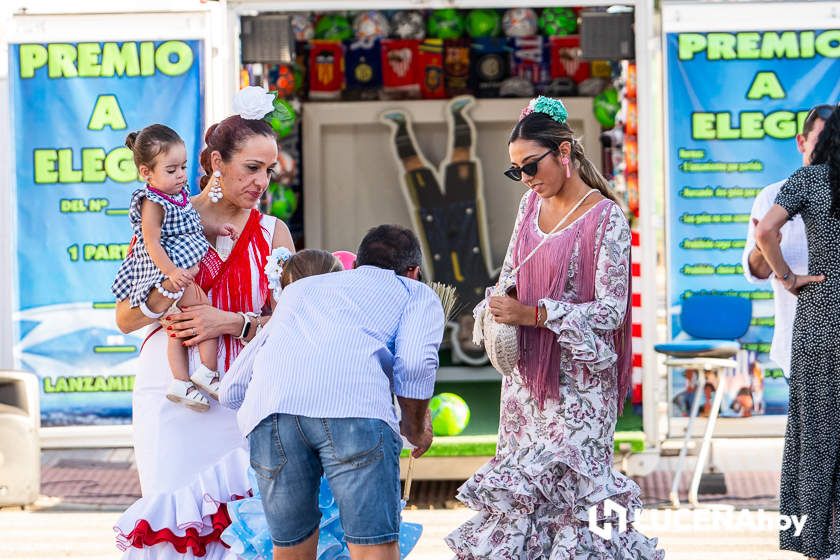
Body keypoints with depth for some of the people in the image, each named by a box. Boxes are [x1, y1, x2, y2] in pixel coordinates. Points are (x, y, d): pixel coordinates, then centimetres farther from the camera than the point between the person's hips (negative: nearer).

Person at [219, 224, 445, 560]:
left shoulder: (300, 289, 42)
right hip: (354, 405, -4)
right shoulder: (417, 293, 30)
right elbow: (415, 365, 7)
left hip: (267, 406, 4)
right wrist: (415, 429, 25)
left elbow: (230, 391, 40)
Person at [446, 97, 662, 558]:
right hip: (527, 372, 7)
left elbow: (611, 310, -15)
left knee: (569, 483, -8)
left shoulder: (606, 218, -13)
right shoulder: (532, 203, 7)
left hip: (577, 382, -6)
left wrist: (532, 314, -19)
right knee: (521, 482, 7)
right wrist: (500, 313, -4)